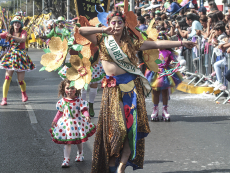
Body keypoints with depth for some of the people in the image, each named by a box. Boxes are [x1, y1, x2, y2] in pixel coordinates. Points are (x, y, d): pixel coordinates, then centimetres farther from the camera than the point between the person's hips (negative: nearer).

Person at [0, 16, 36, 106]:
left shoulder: (23, 32, 1)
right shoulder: (9, 33, 7)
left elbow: (23, 39, -20)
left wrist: (13, 37, -34)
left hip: (21, 56, -1)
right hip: (11, 56, 1)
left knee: (21, 80, 2)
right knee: (7, 78, -12)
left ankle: (24, 93, 33)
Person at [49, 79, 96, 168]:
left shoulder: (79, 100, -11)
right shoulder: (63, 101, -3)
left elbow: (84, 110, -14)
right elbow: (60, 112, 7)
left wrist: (87, 116, -32)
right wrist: (55, 120, 8)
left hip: (77, 123, -1)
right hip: (66, 123, 1)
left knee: (79, 141, 16)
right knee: (67, 142, 1)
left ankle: (80, 155, 42)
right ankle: (66, 159, 6)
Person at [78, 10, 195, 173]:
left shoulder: (131, 43, 9)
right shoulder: (103, 40, 7)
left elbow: (157, 44, 8)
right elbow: (82, 30, -3)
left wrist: (181, 43, 5)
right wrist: (103, 30, -9)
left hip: (131, 86, 1)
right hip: (113, 87, -1)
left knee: (131, 124, -6)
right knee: (114, 125, -4)